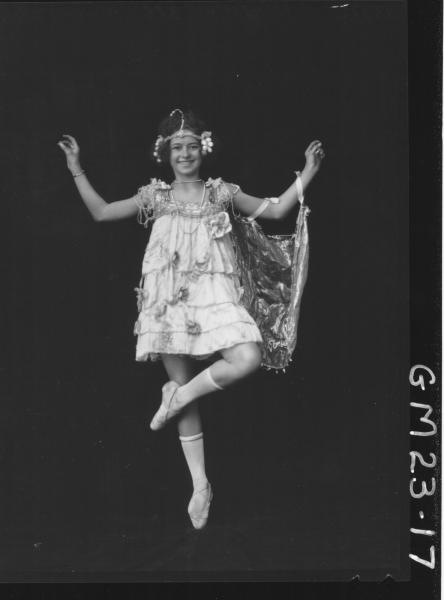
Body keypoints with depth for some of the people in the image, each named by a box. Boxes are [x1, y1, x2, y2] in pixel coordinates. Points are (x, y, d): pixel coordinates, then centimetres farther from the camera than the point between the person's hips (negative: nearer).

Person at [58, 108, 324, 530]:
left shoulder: (221, 192, 8)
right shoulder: (155, 196, 9)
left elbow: (276, 210, 10)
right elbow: (102, 213, 9)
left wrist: (308, 172, 3)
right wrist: (77, 170, 3)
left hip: (213, 293, 0)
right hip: (169, 300, 0)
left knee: (248, 359, -27)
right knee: (184, 389, 2)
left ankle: (178, 396, -1)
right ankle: (200, 484, 11)